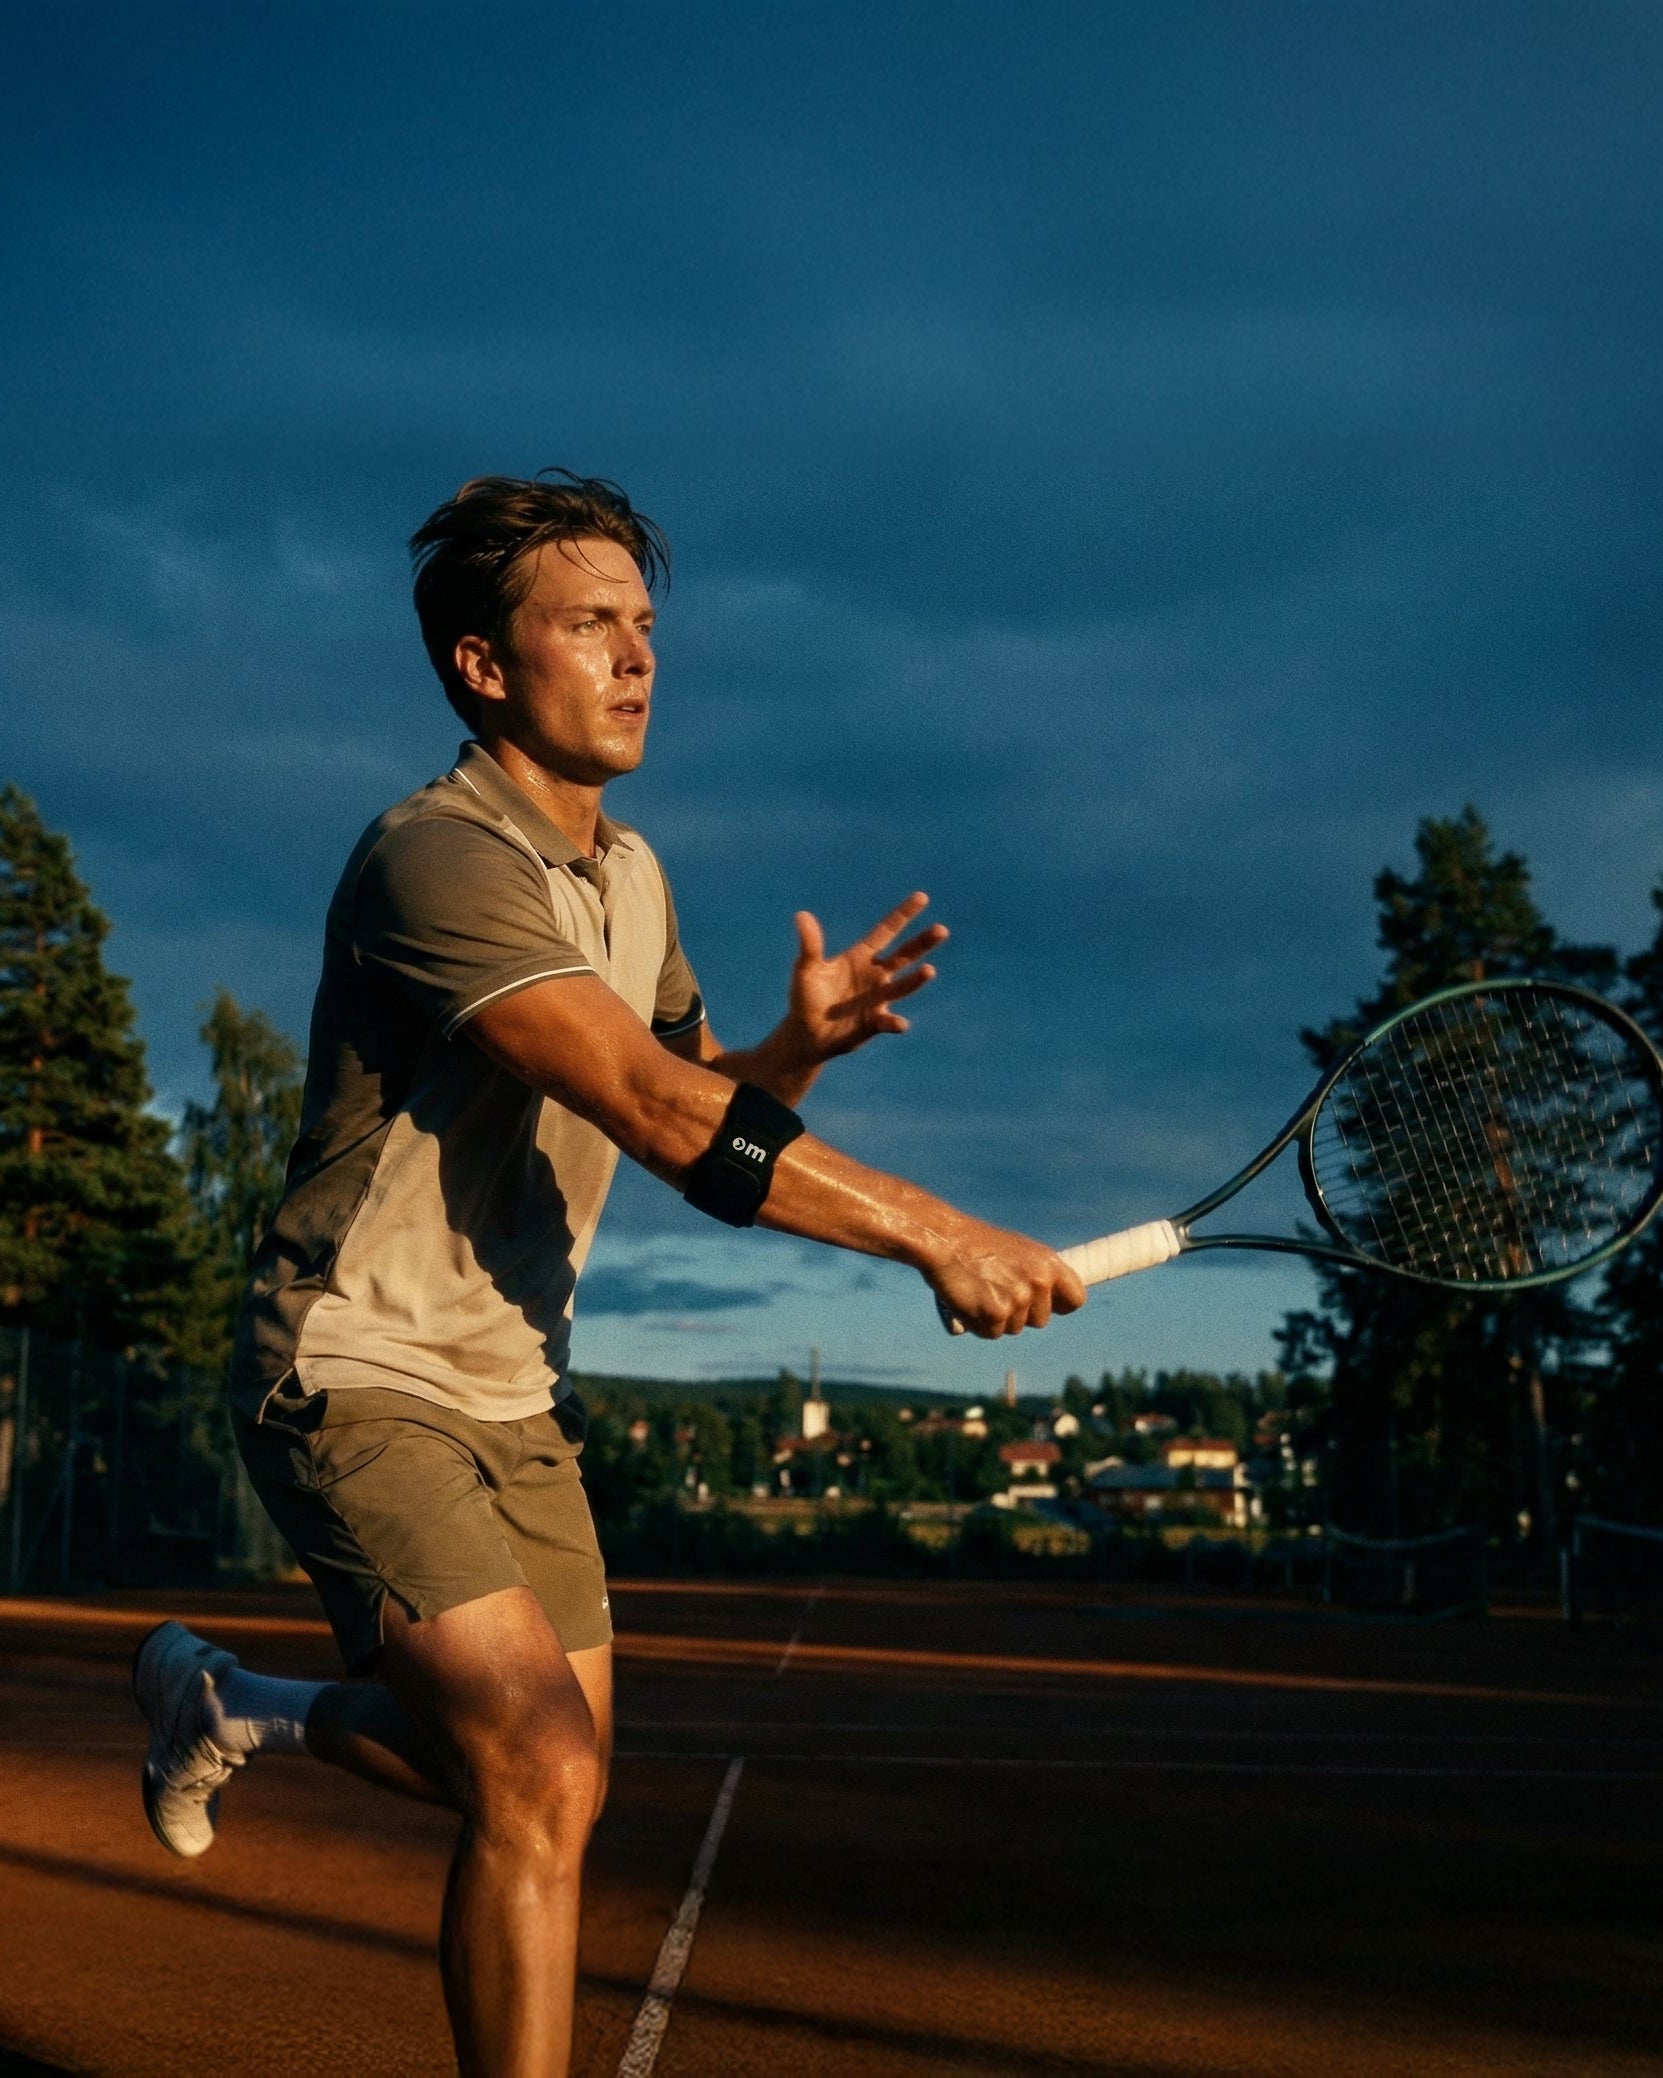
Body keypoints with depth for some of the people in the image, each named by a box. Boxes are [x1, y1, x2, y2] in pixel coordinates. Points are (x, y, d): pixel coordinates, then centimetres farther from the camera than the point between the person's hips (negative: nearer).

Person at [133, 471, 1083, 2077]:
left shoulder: (631, 876, 8)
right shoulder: (436, 858, -21)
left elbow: (706, 1124, 11)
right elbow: (659, 1116, -30)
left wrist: (795, 1049, -11)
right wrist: (937, 1237, -31)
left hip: (515, 1390, 9)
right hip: (358, 1376, -9)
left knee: (538, 1773, 15)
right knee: (544, 1778, -19)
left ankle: (228, 1704, 38)